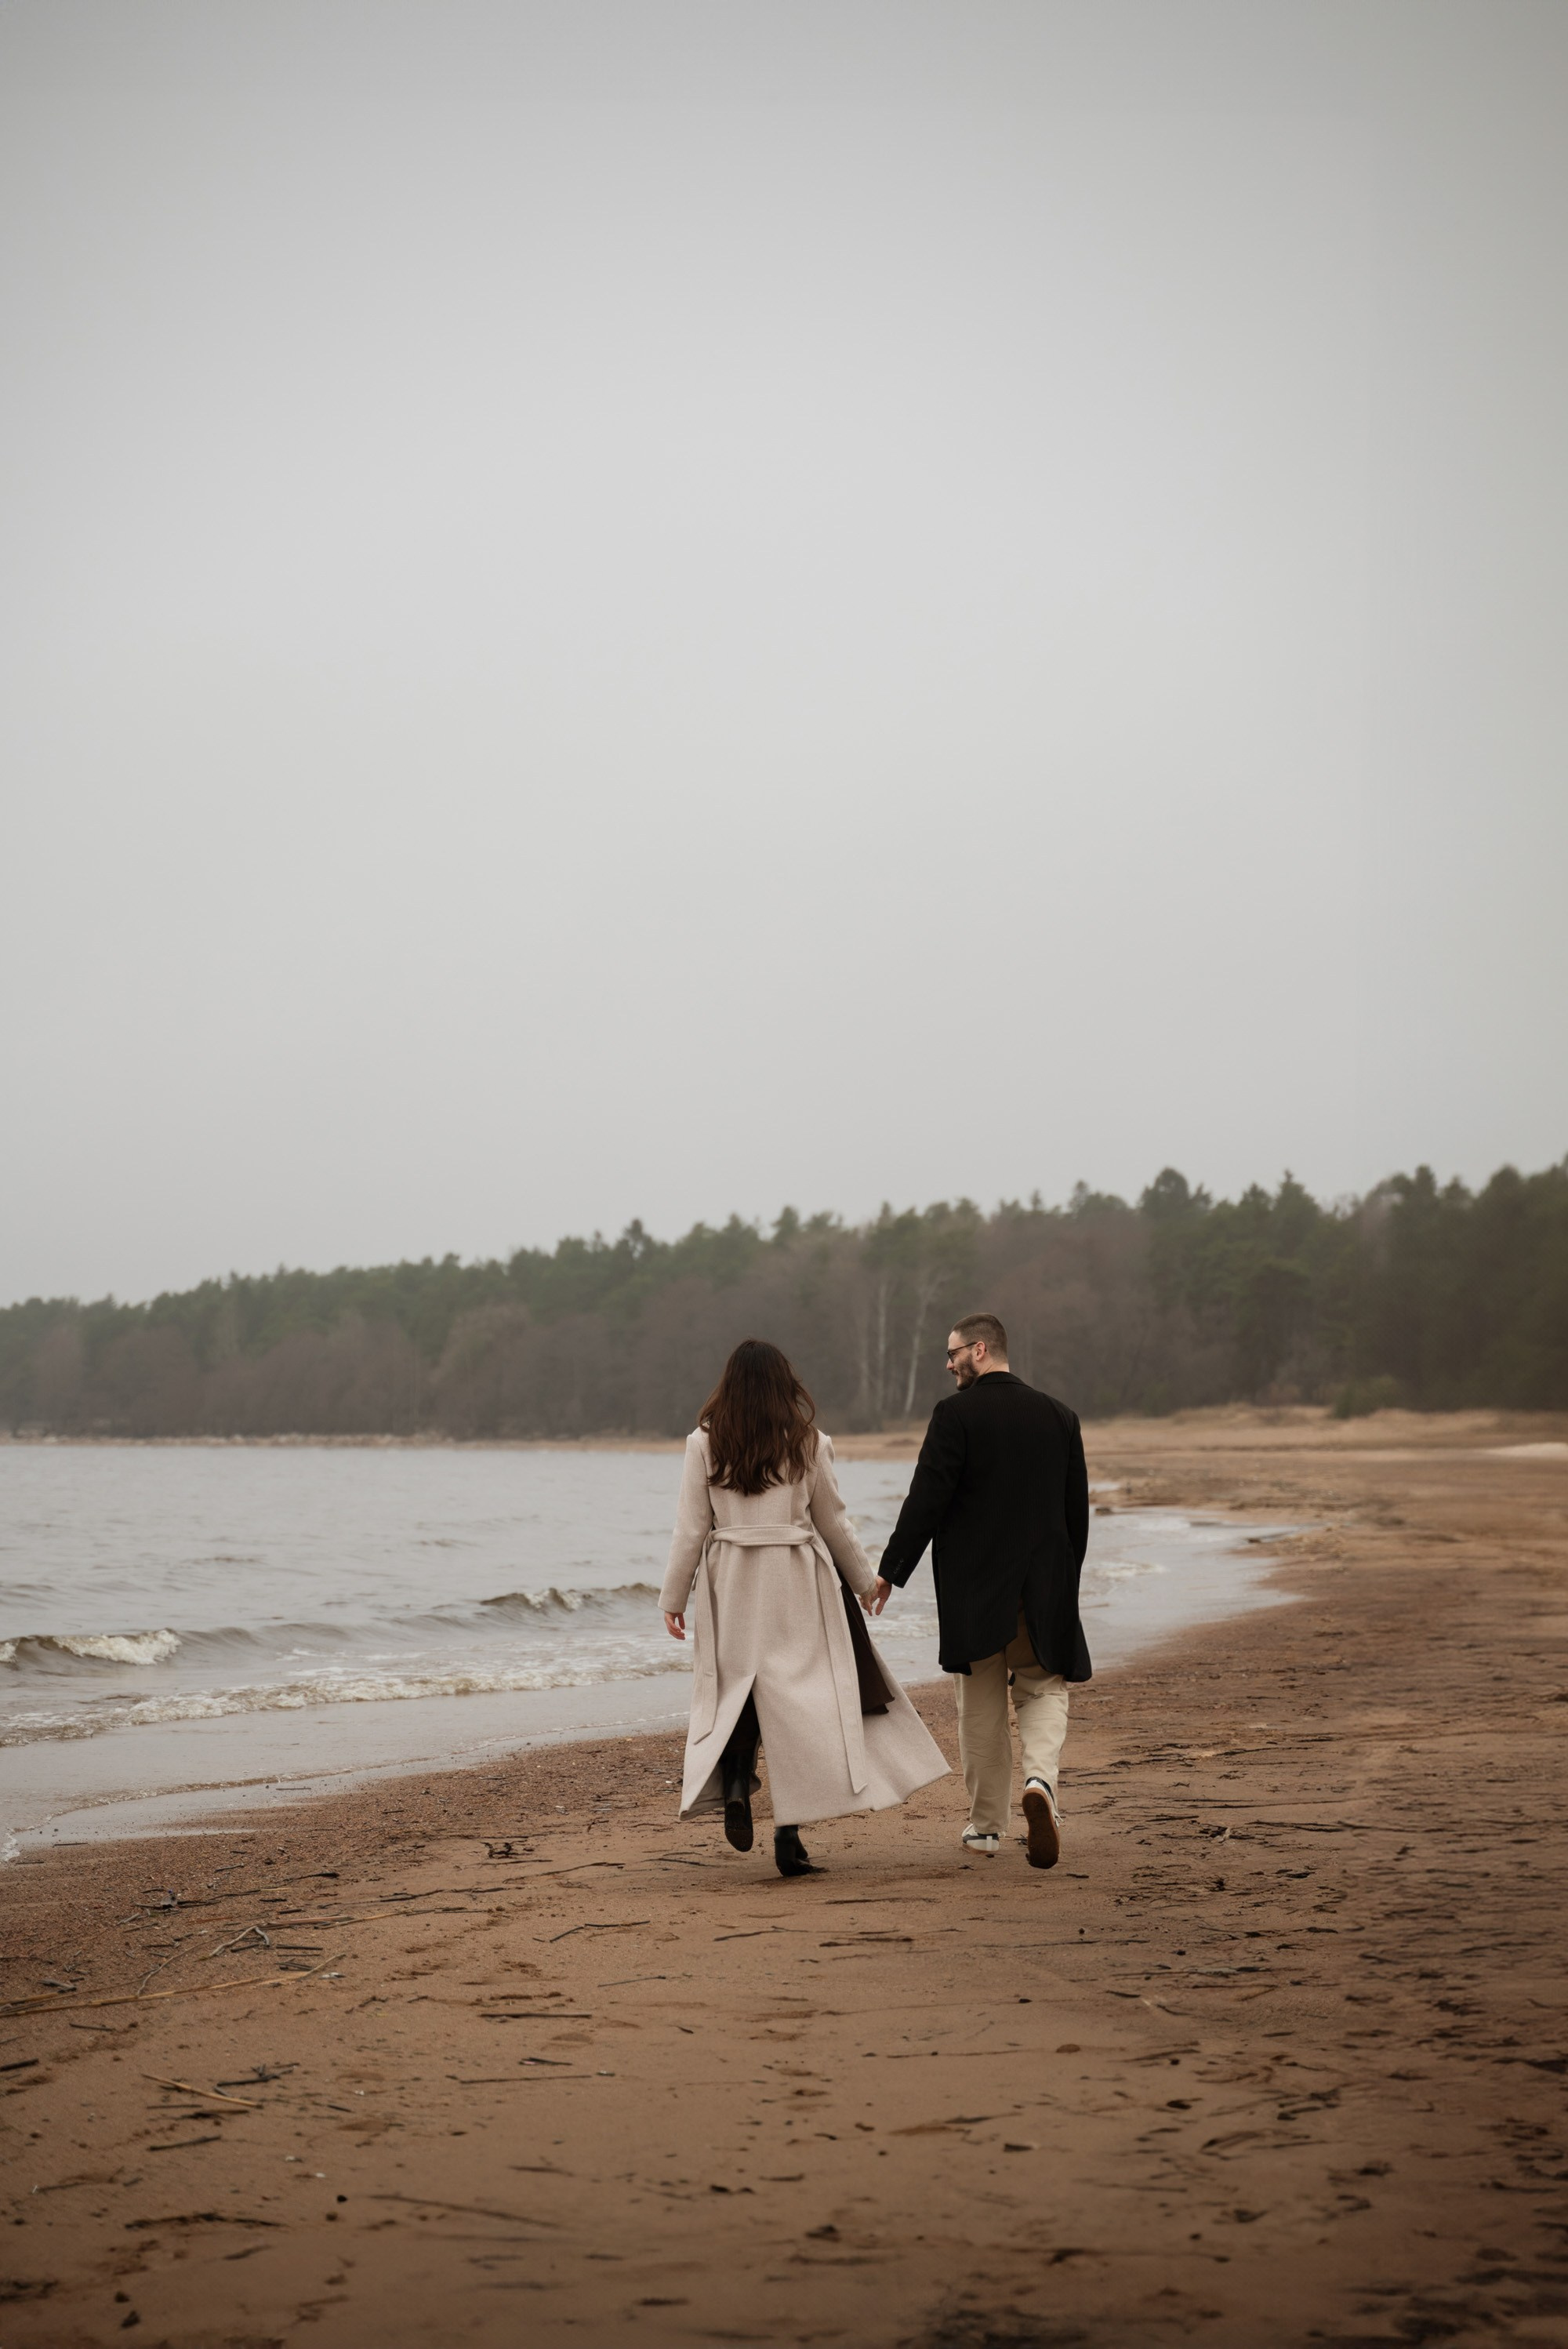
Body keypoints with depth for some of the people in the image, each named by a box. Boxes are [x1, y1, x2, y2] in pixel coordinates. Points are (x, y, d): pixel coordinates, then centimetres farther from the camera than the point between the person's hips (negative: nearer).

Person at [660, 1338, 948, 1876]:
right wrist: (864, 1580, 19)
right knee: (797, 1697, 3)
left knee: (737, 1687, 16)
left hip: (731, 1588, 1)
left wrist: (674, 1597, 9)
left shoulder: (705, 1443, -1)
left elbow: (691, 1528, 0)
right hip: (797, 1587, -1)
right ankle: (788, 1832, 0)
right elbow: (833, 1522, 7)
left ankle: (734, 1785, -8)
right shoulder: (807, 1442, 0)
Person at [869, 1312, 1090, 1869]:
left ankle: (986, 1826, 16)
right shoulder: (1059, 1416, 5)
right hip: (1044, 1587, 3)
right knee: (1042, 1690, 13)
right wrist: (1066, 1581, 19)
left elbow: (926, 1501, -13)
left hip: (972, 1584, -3)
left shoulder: (955, 1414, -10)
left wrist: (890, 1571, -5)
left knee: (981, 1706, 9)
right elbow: (1077, 1509, 9)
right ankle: (1040, 1780, -15)